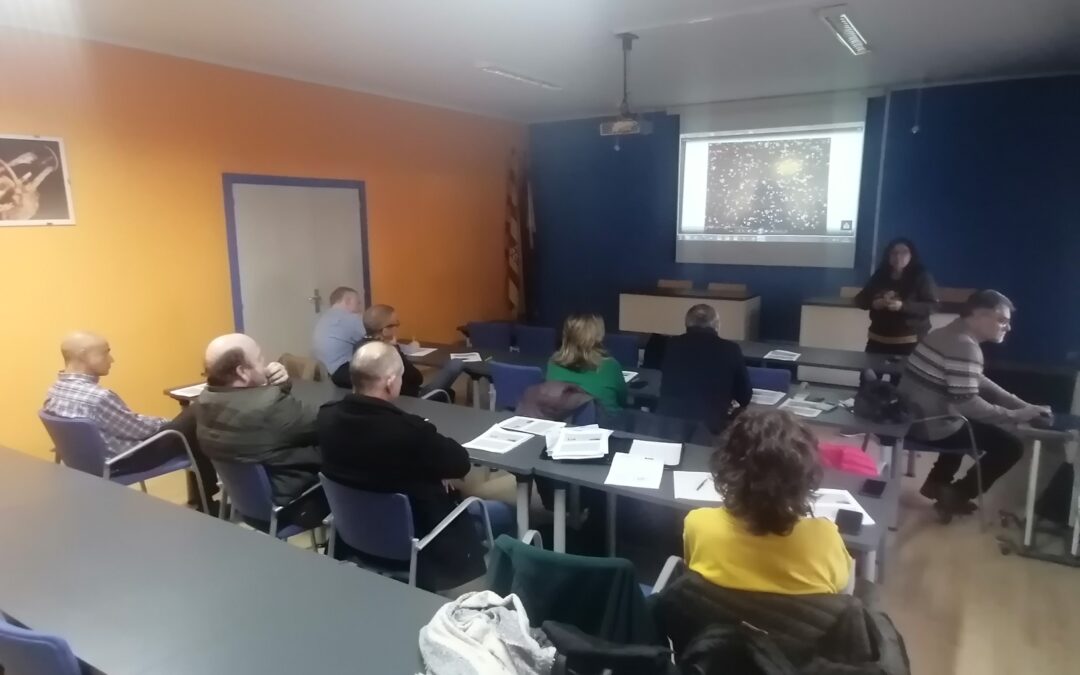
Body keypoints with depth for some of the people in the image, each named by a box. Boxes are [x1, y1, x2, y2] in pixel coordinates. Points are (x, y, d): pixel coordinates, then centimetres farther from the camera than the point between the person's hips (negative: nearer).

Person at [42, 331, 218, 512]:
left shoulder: (54, 392, -1)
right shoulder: (98, 397, -30)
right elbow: (138, 429, -18)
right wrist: (164, 423, 1)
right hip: (122, 462, -9)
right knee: (193, 421, 0)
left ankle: (199, 499, 25)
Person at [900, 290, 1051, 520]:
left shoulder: (952, 334, 11)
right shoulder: (965, 346, -21)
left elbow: (979, 383, 17)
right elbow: (968, 403, -25)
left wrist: (1025, 406, 11)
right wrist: (1016, 415, -13)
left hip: (914, 417, 10)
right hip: (932, 427, -10)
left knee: (968, 425, 35)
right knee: (1011, 445, 3)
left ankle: (936, 483, 35)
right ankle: (955, 497, 12)